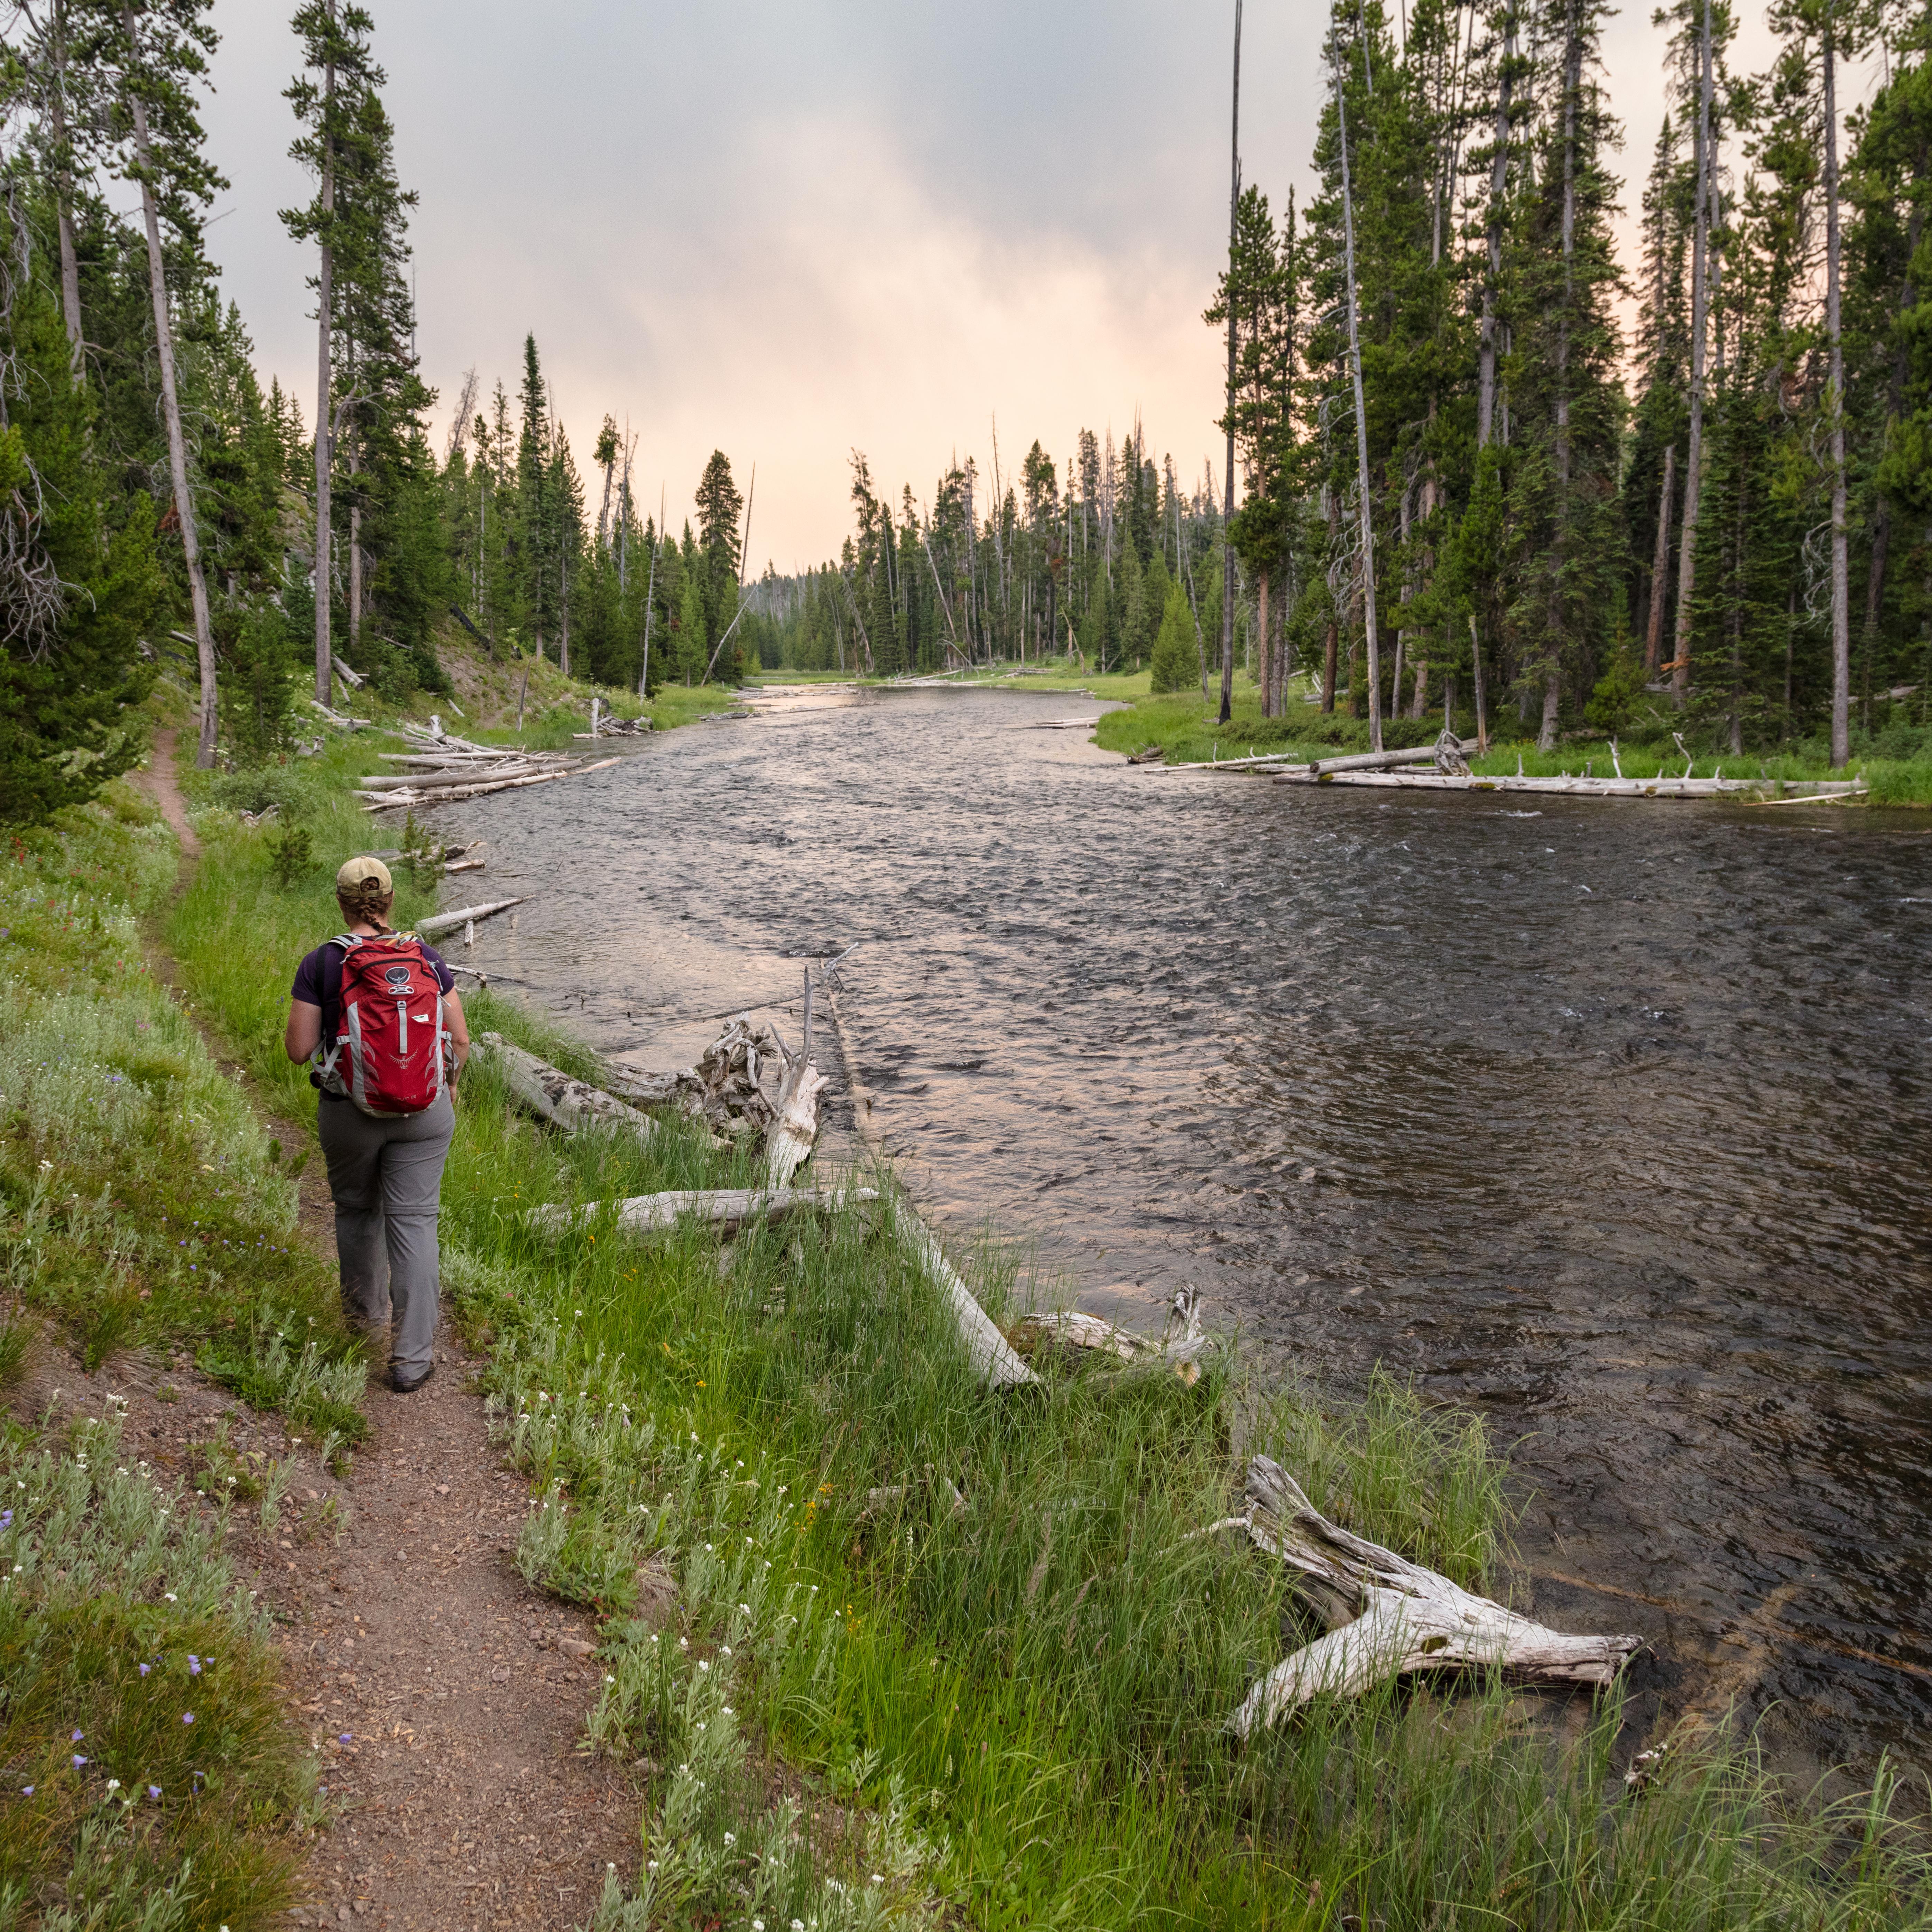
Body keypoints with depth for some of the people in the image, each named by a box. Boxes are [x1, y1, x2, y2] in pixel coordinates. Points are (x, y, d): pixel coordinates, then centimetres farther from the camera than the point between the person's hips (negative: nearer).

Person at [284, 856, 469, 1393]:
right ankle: (412, 1358, 2)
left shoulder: (320, 964, -9)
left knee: (356, 1209, 23)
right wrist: (447, 1086, 16)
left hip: (349, 1112, 0)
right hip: (423, 1110, 0)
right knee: (414, 1222, 3)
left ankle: (366, 1313, 44)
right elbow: (460, 1038, -2)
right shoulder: (426, 958, -4)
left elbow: (298, 1049, -8)